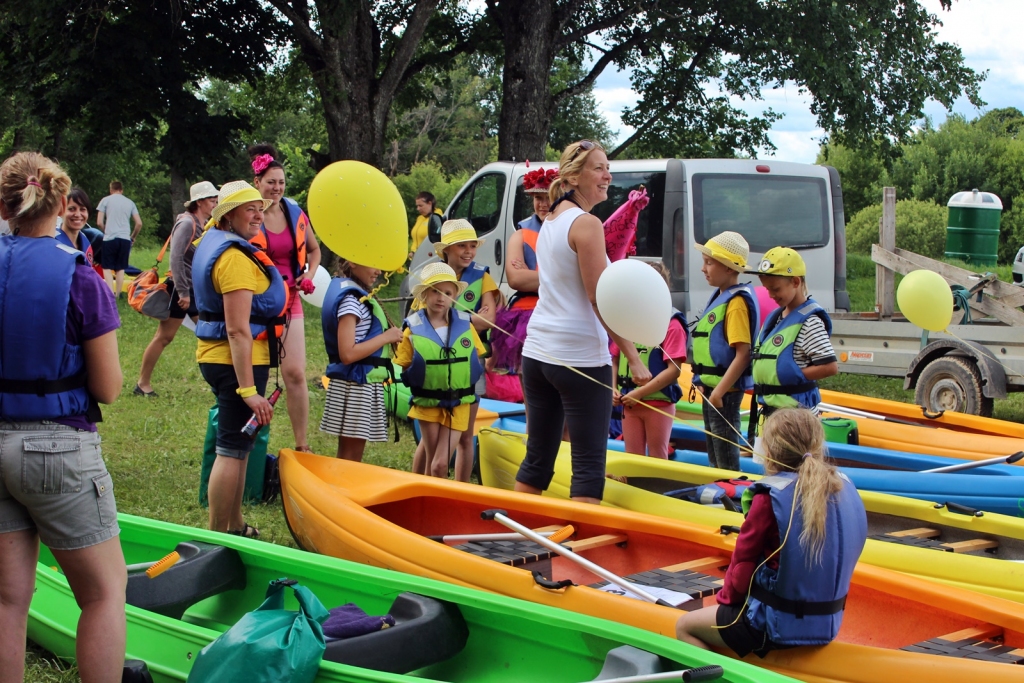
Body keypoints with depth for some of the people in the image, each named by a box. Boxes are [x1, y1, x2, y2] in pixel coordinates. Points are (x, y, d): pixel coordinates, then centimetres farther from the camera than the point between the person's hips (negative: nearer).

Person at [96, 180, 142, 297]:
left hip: (110, 238, -3)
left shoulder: (105, 200, 4)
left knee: (107, 268, 2)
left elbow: (99, 222, -1)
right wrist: (133, 237, 22)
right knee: (120, 268, 12)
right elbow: (139, 223, 8)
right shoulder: (130, 202, 12)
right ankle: (118, 295, 11)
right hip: (125, 239, 3)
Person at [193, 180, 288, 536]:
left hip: (215, 357, 11)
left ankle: (235, 527, 30)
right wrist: (248, 390, -28)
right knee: (232, 450, -7)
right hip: (237, 361, -11)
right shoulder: (235, 258, -20)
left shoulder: (212, 242, 10)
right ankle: (218, 536, -3)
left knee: (236, 446, 19)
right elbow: (237, 330, -26)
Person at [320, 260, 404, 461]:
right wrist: (386, 337, -15)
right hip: (355, 386, -10)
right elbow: (348, 353, -22)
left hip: (365, 386, 10)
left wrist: (388, 340, 6)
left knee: (348, 458, 13)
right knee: (351, 460, -5)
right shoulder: (350, 299, -15)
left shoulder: (357, 295, 14)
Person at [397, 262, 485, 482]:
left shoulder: (465, 325, -1)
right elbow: (403, 366, -3)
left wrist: (470, 378, -4)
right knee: (431, 462, 9)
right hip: (427, 404, 0)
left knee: (440, 464, -6)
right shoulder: (414, 329, -7)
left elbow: (476, 359, 8)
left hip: (458, 405, 0)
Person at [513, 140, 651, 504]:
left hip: (537, 352, 8)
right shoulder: (586, 224, -12)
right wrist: (634, 358, -14)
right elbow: (599, 299, -15)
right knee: (589, 464, -4)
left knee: (537, 457, 14)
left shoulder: (551, 221, 14)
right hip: (580, 358, -8)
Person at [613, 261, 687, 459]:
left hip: (658, 403, -5)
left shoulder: (671, 324, -10)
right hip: (629, 404, 5)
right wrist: (613, 389, -3)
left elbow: (674, 369, -16)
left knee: (657, 459, 6)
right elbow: (615, 360, 13)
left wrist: (640, 393, -18)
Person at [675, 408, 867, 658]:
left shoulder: (770, 497, -19)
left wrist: (727, 597, 9)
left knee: (685, 626, 13)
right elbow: (841, 559, 8)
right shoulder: (844, 489, -2)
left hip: (776, 626, -7)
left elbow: (743, 561, -10)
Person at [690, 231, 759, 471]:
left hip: (725, 391, -10)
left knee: (726, 460, -2)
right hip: (711, 388, 10)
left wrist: (719, 392, -23)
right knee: (714, 454, 19)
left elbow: (743, 354, -23)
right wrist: (703, 382, 16)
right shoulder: (719, 296, 11)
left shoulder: (737, 302, -18)